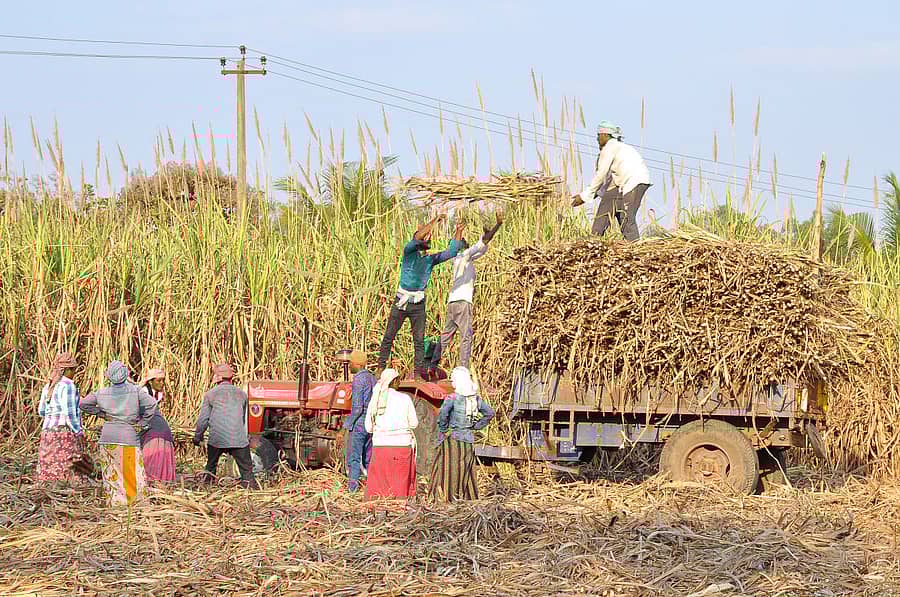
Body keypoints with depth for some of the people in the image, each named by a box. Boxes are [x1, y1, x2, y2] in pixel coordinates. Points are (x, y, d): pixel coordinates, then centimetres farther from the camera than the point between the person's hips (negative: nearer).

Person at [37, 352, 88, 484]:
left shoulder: (48, 386, 12)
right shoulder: (68, 385, -11)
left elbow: (41, 412, 17)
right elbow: (69, 413, -17)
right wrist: (79, 432, -10)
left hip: (48, 430, 8)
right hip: (66, 431, -8)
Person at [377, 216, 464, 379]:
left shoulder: (431, 259, 8)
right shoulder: (409, 252, -6)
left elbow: (451, 252, 6)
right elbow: (417, 238, -25)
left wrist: (459, 232, -3)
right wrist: (434, 221, -28)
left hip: (418, 304, 4)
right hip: (401, 302, -3)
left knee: (419, 339, 1)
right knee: (389, 336, 3)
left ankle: (420, 370, 4)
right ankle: (381, 366, 12)